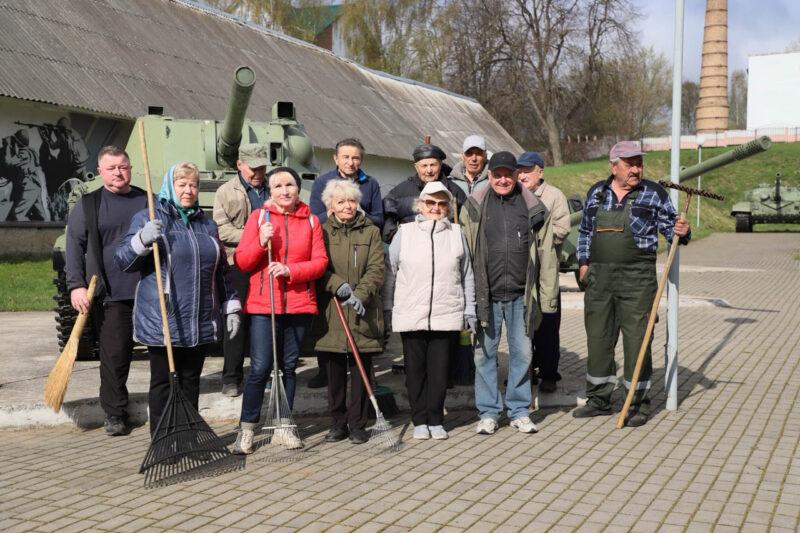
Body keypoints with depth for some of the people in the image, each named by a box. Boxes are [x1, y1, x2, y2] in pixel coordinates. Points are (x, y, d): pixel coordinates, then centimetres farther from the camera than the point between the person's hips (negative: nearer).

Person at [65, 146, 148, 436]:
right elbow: (74, 247, 3)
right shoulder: (87, 205, 6)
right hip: (110, 293, -2)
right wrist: (76, 285, -8)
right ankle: (115, 414, 13)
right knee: (114, 355, 0)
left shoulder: (149, 202, 12)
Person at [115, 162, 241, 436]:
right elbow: (122, 260, -5)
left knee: (191, 383, 12)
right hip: (161, 321, -5)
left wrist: (231, 307, 16)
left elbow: (222, 271, 20)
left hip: (200, 323, 5)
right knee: (163, 383, 2)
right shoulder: (148, 218, 0)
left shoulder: (207, 224, 16)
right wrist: (142, 240, -24)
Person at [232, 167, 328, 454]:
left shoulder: (311, 221, 8)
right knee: (260, 368, -6)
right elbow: (240, 262, 0)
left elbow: (320, 262, 1)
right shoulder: (258, 217, 2)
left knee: (289, 367, 10)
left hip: (299, 305, 2)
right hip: (263, 305, -2)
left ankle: (282, 428, 21)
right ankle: (247, 430, 7)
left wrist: (290, 270, -14)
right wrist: (261, 243, -18)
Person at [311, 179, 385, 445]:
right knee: (334, 371, 7)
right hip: (330, 313, 0)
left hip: (363, 313, 0)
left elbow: (376, 270, -2)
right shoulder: (322, 232, 7)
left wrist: (359, 295, -17)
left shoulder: (371, 232, 7)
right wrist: (339, 286, -18)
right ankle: (338, 422, 19)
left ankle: (357, 423, 13)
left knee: (361, 371, 3)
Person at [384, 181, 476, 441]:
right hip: (410, 315, -1)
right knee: (415, 369, 6)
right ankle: (420, 420, 17)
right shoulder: (404, 233, 4)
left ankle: (435, 420, 16)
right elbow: (390, 273, 7)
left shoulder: (457, 234, 9)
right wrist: (387, 308, 5)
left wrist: (470, 310, 11)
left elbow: (467, 275, 13)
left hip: (447, 315, 1)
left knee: (439, 370, 4)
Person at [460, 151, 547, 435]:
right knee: (485, 353, 4)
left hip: (520, 294, 1)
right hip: (487, 293, -1)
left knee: (522, 352, 6)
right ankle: (488, 412, 15)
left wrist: (533, 287, 10)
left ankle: (519, 411, 19)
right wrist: (473, 290, 1)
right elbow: (465, 247, 5)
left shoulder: (530, 204, 6)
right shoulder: (475, 204, 2)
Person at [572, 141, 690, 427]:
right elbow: (585, 230, 20)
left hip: (637, 279, -4)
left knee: (636, 339, -2)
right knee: (597, 337, 9)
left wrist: (681, 232, -18)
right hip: (599, 277, 4)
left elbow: (669, 227, 3)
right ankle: (599, 399, 22)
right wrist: (583, 261, 13)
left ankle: (639, 403, 9)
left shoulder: (654, 193, 1)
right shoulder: (596, 192, 11)